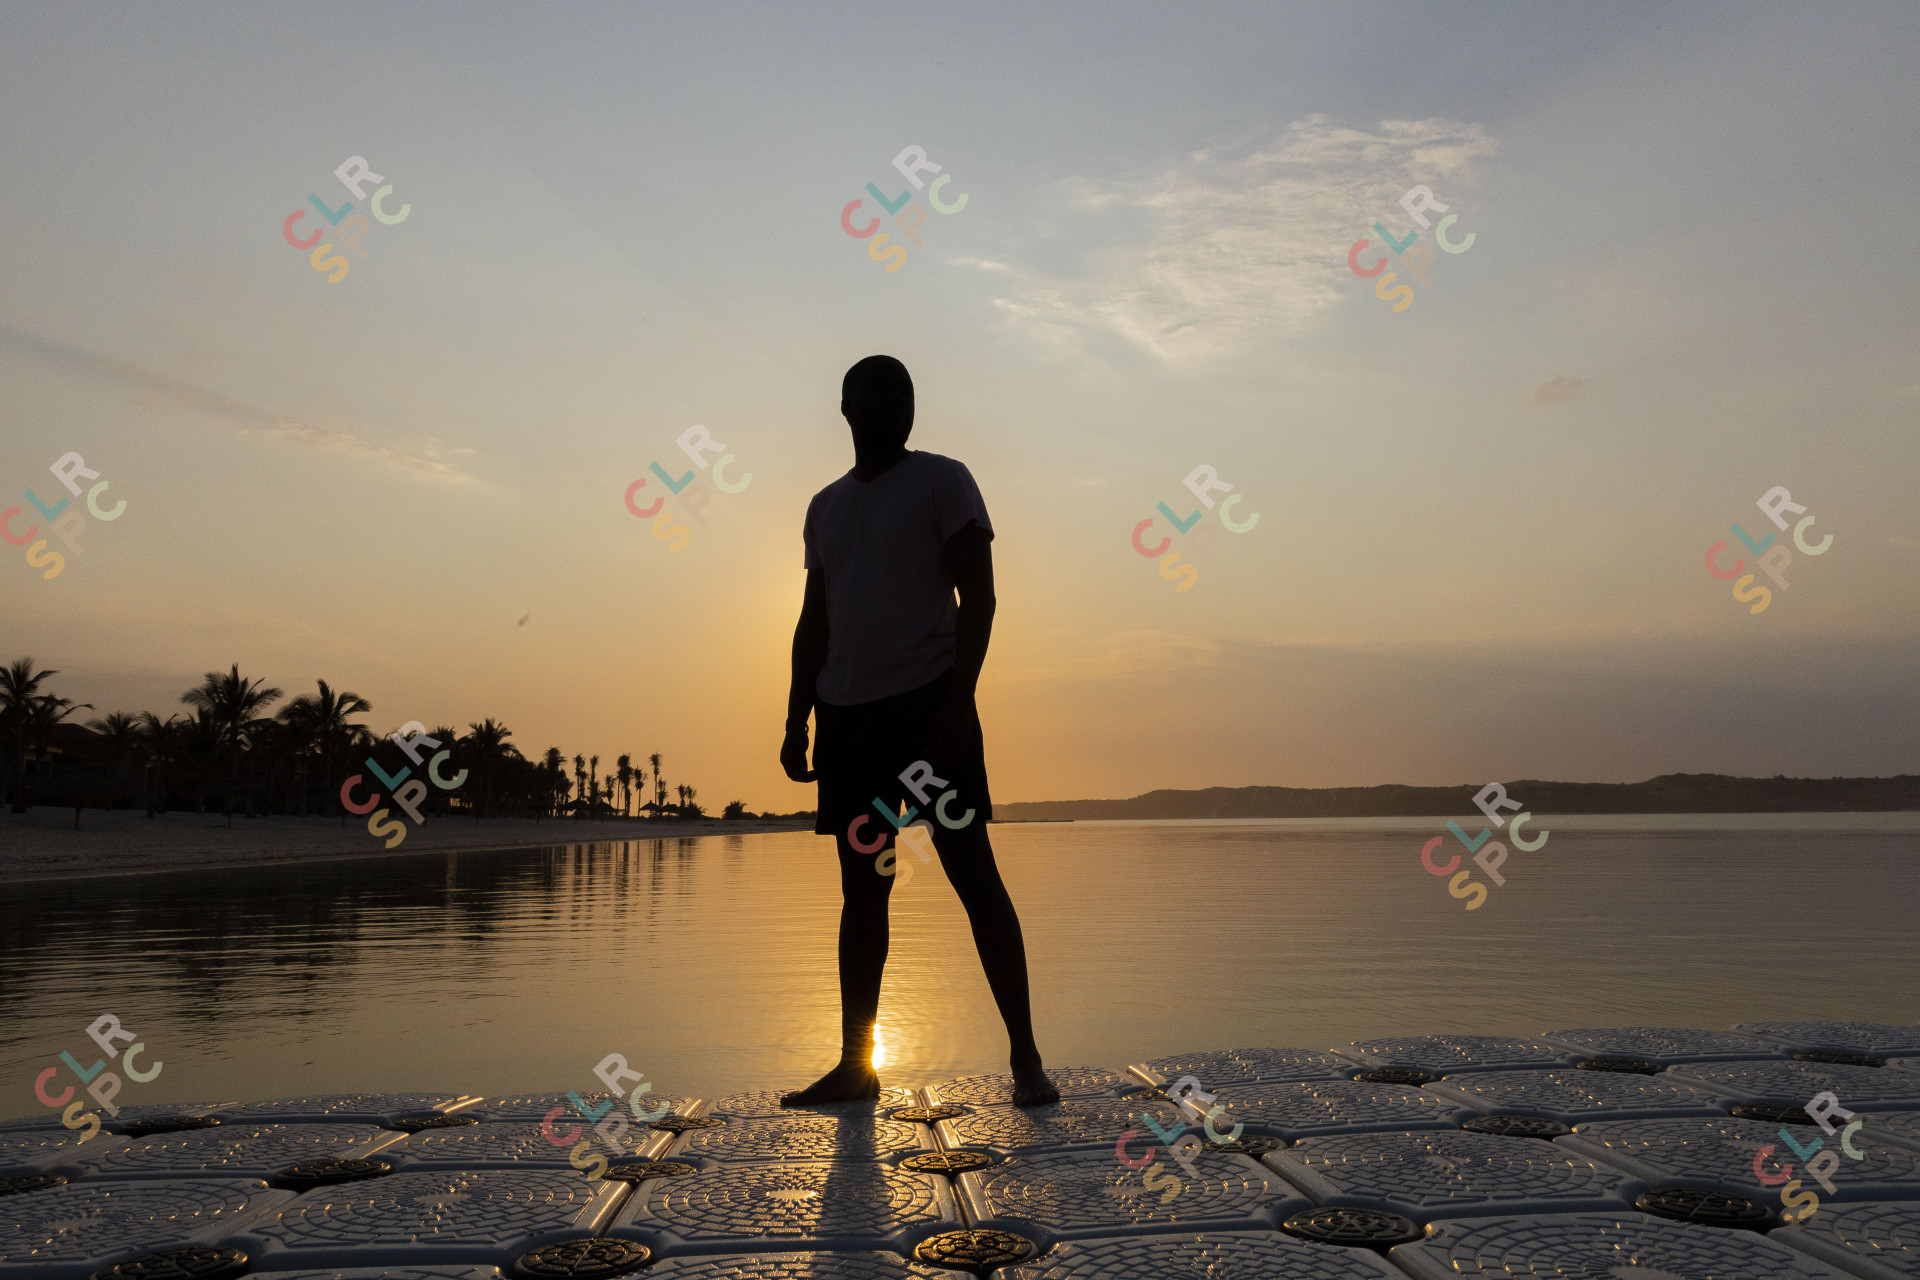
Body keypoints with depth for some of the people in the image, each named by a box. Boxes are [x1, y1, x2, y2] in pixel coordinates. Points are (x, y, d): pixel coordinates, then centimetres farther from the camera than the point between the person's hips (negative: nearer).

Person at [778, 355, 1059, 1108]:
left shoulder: (942, 482, 3)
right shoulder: (825, 508, 19)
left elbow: (979, 597, -6)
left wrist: (959, 699, -17)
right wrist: (796, 723, 12)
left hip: (927, 701, -5)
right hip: (846, 713, 5)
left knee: (972, 872, -5)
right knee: (861, 890, 8)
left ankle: (1026, 1059, 2)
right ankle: (855, 1066, 15)